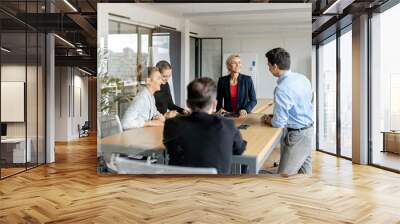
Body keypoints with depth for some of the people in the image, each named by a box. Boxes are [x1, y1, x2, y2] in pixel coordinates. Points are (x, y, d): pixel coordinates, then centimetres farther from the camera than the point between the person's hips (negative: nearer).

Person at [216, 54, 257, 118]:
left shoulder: (247, 79, -1)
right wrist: (220, 109, -8)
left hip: (243, 115, 0)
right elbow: (219, 100, 11)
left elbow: (253, 100, 3)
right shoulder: (222, 80, 2)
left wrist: (246, 110, -13)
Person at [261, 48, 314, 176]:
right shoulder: (303, 78, 2)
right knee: (305, 171, 17)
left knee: (284, 175, -2)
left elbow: (278, 123, -21)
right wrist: (274, 115, 16)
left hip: (297, 135, -9)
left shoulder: (282, 89, -24)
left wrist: (267, 119, 1)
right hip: (309, 128, 9)